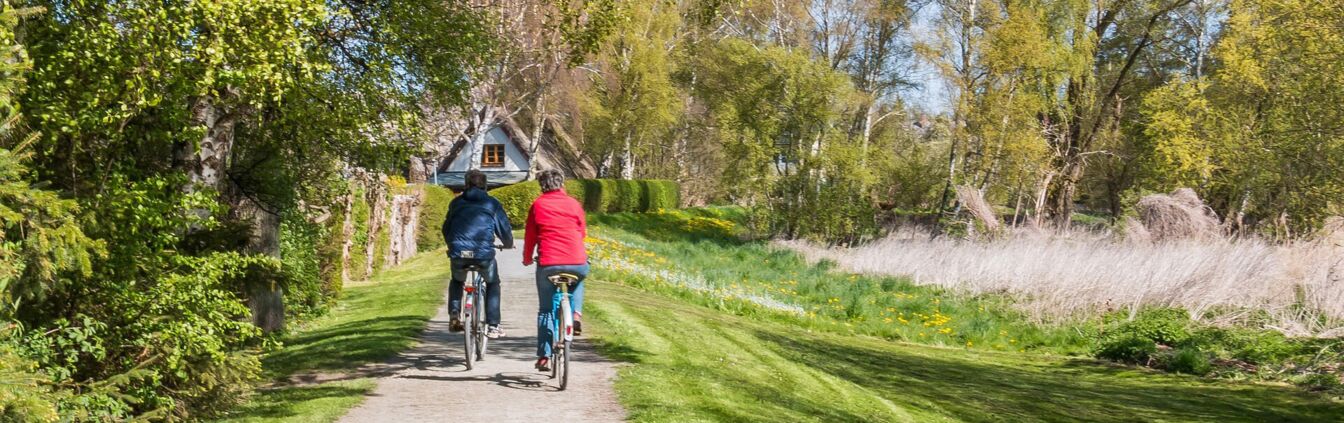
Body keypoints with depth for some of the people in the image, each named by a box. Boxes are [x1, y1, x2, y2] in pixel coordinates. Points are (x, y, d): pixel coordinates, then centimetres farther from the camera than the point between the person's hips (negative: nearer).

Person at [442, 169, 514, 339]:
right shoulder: (492, 203, 10)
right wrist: (509, 244, 31)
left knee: (456, 281, 31)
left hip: (458, 252, 2)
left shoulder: (456, 202, 17)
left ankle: (454, 317, 13)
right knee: (492, 284, 22)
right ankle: (493, 326, 13)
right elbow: (505, 228, 9)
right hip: (484, 252, -2)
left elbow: (446, 228, 24)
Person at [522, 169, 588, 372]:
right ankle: (576, 313, 12)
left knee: (545, 310, 13)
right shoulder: (573, 204, 8)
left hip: (547, 264, -1)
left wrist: (527, 258, 25)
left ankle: (544, 357, 9)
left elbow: (529, 235, 9)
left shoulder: (538, 205, 5)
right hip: (577, 263, 1)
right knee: (578, 281, 36)